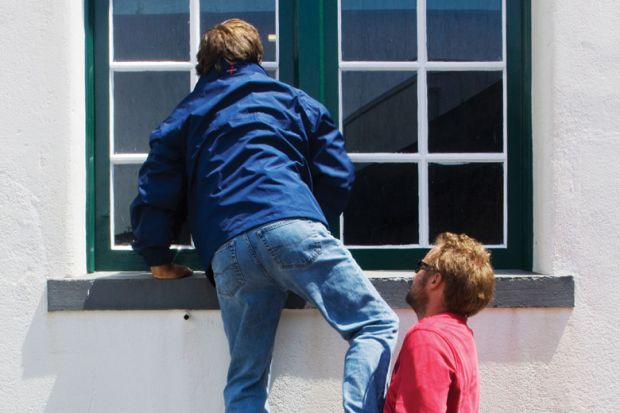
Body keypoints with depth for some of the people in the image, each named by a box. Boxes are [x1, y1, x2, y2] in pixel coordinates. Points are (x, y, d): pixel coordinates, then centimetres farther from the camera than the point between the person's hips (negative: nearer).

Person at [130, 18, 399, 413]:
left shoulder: (184, 117, 28)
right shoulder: (293, 99, 24)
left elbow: (155, 196, 19)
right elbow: (337, 176, 17)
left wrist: (159, 260, 30)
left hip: (227, 252, 3)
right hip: (292, 227, -2)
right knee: (376, 325, 3)